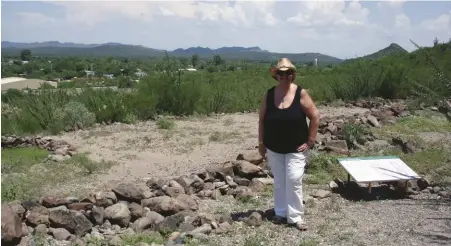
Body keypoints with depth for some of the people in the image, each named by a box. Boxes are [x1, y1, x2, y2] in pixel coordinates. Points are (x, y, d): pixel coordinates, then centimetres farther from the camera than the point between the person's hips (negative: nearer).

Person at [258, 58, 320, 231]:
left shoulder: (301, 93, -11)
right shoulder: (269, 95, -3)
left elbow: (315, 117, -8)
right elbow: (262, 120, 4)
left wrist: (310, 141, -9)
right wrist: (261, 143, 3)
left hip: (296, 148, -3)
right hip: (274, 148, 3)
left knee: (294, 181, -6)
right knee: (279, 181, 12)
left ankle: (295, 217, 6)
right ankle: (281, 213, 26)